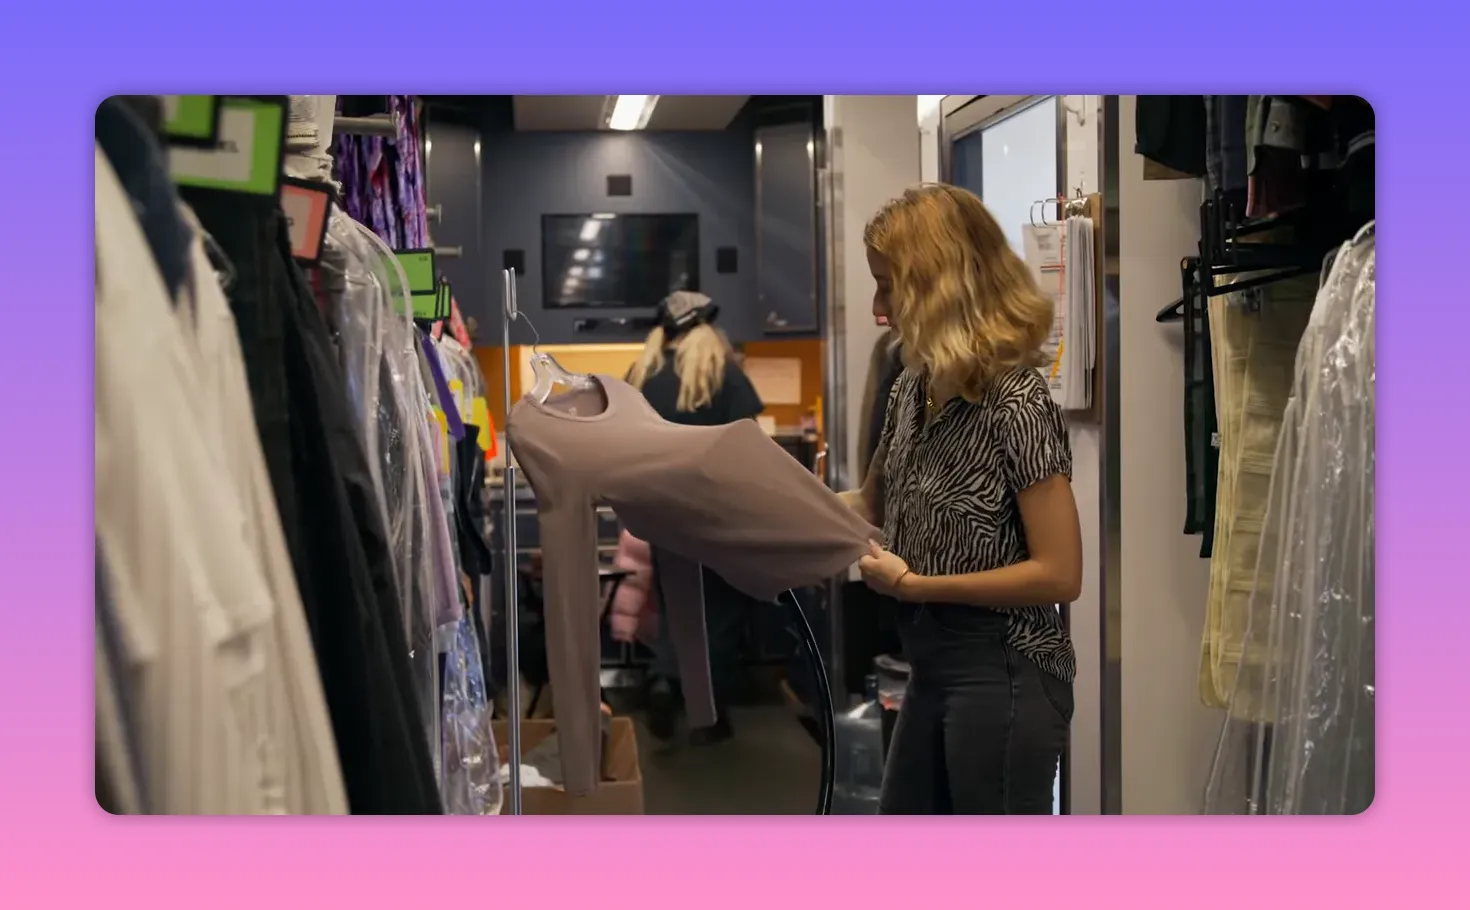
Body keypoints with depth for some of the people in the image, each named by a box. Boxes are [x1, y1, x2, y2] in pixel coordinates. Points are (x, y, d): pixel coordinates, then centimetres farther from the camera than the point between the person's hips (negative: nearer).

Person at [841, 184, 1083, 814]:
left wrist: (913, 584, -18)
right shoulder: (912, 390, 6)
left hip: (1004, 675, -9)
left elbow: (1059, 573, -20)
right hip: (935, 668, 9)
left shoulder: (1016, 401, -19)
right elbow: (874, 504, 20)